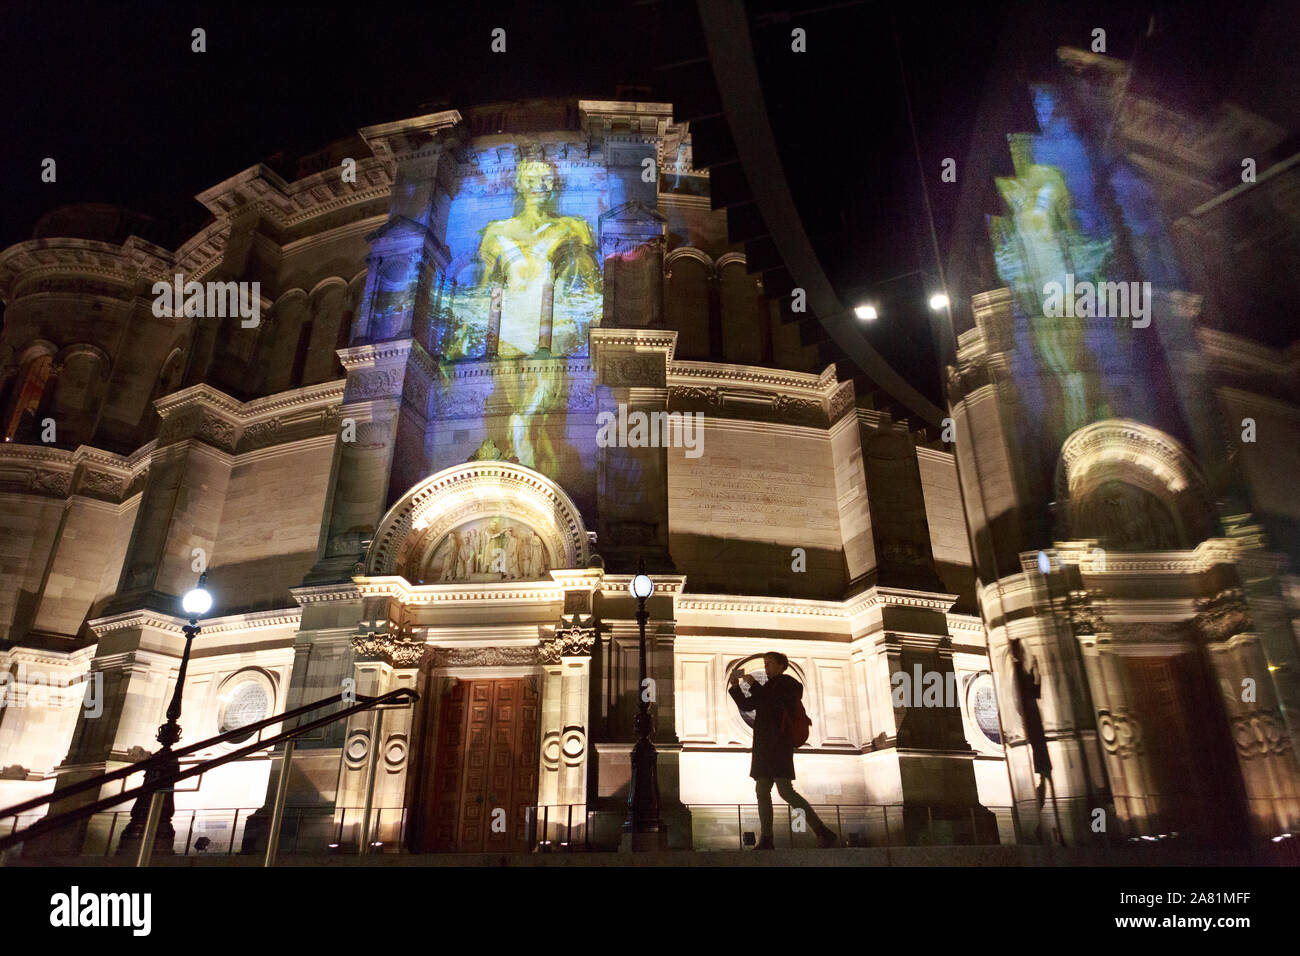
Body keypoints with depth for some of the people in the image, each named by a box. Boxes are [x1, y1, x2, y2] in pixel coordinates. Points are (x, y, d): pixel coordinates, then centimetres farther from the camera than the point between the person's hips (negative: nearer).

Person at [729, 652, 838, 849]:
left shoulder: (788, 683, -2)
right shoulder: (768, 688, 22)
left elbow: (776, 706, -16)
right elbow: (746, 705, 21)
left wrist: (754, 686, -12)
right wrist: (735, 686, 7)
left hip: (779, 744, -9)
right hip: (765, 747, 9)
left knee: (786, 791, -15)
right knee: (762, 791, 4)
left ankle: (825, 834, -11)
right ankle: (766, 840, 5)